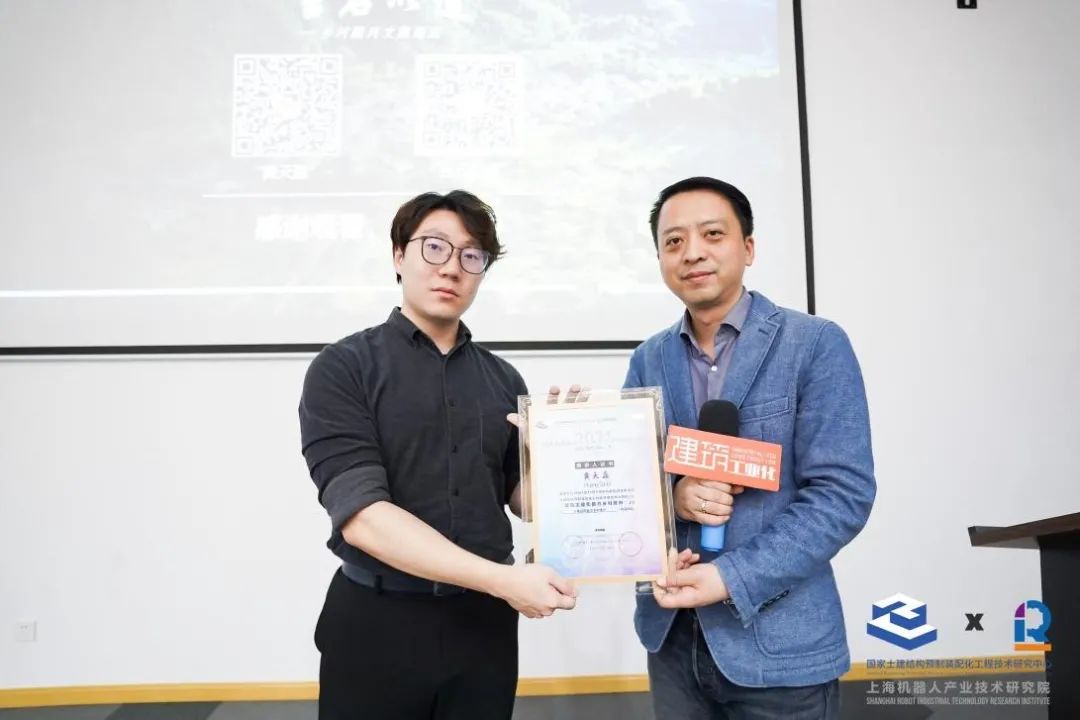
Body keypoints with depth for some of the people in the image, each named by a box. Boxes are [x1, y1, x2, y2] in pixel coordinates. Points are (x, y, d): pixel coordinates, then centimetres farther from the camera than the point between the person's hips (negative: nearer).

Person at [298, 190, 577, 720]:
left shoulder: (503, 380, 5)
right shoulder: (343, 368, -8)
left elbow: (523, 495, 8)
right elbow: (362, 513, -18)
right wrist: (503, 579, -23)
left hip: (483, 621, 4)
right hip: (377, 622, -3)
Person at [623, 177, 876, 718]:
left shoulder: (816, 345, -9)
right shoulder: (648, 359, 4)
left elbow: (843, 493, -13)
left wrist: (732, 579, -20)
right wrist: (670, 495, -15)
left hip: (778, 639, -4)